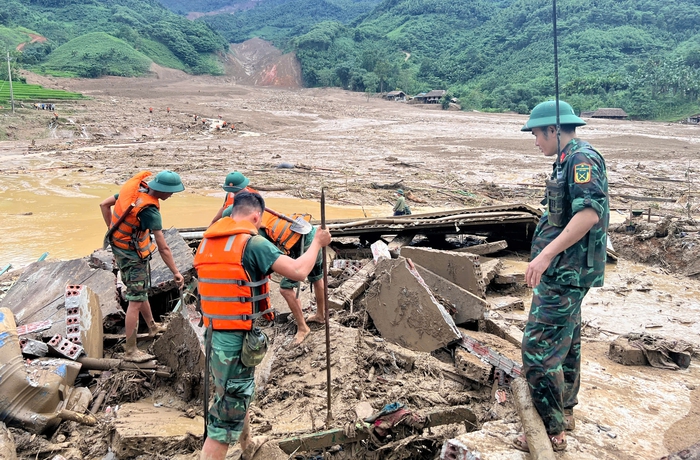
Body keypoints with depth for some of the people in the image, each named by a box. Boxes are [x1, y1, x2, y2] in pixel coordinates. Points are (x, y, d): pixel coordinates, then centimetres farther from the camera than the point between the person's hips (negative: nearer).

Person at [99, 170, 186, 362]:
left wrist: (113, 230, 10)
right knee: (136, 301, -2)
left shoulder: (133, 187, -7)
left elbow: (104, 204, 6)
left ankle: (152, 327, 45)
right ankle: (130, 351, 5)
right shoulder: (150, 211, -29)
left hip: (119, 248, 9)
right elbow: (163, 248, -25)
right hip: (133, 256, -9)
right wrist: (176, 273, -17)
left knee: (140, 291, 25)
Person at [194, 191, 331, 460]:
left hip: (215, 336, 9)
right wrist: (317, 243, -2)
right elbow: (298, 272, -19)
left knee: (240, 395, 29)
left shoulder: (207, 242, 7)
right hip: (237, 340, -9)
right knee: (227, 417, -1)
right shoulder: (252, 242, -16)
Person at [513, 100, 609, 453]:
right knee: (566, 342, 20)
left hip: (565, 272, -11)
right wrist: (546, 256, 22)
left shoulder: (582, 158, -17)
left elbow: (589, 213, -30)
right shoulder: (570, 160, 14)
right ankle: (564, 411, 36)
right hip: (564, 271, 11)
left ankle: (551, 432, 4)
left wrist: (545, 255, -33)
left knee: (538, 348, -7)